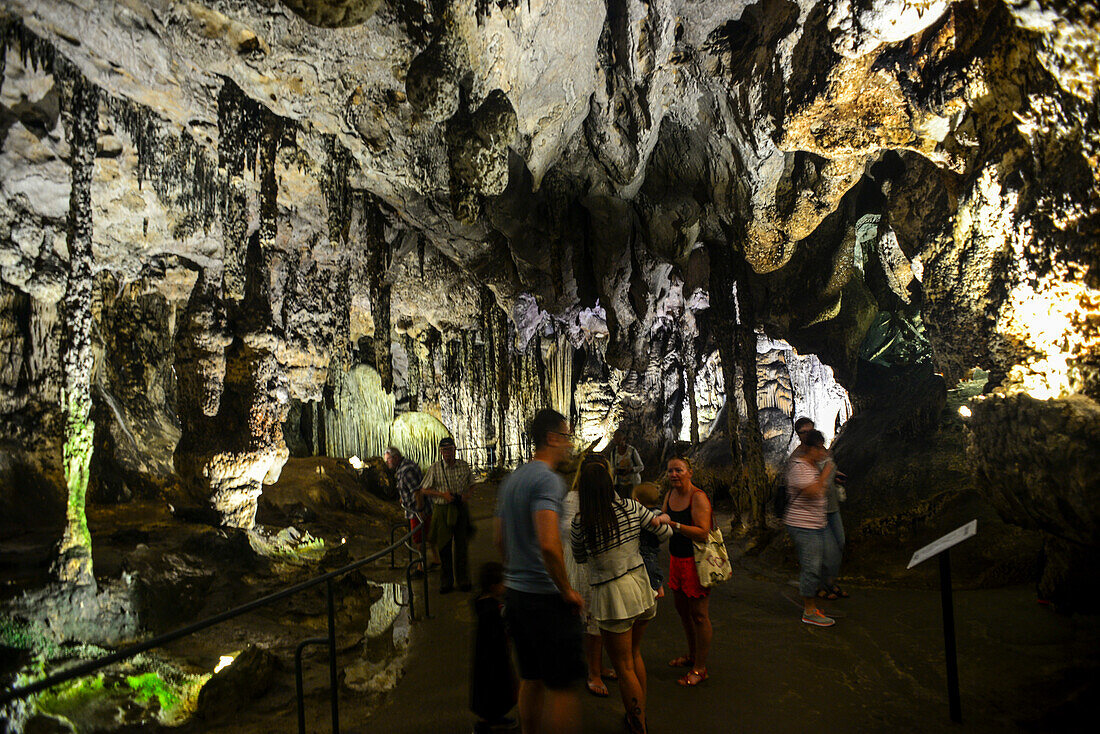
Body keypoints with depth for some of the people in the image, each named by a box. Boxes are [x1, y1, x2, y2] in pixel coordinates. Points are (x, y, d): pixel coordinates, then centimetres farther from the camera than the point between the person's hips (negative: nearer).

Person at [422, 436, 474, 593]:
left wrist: (467, 494, -6)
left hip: (461, 509, 1)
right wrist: (442, 494, -13)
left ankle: (463, 580, 18)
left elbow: (472, 484, 15)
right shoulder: (434, 468, -1)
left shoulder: (464, 466, 4)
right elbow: (423, 490, 0)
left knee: (462, 546, 5)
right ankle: (446, 583, 14)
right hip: (442, 511, -1)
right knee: (444, 548, 3)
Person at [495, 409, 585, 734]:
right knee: (563, 686, 0)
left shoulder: (511, 480, 12)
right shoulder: (548, 479, -17)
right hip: (546, 597, -9)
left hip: (515, 594, 9)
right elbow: (548, 544, -28)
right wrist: (567, 591, -17)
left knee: (531, 679, 18)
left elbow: (499, 537, 20)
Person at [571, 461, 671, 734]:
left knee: (624, 668, 9)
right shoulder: (630, 507, -7)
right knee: (634, 653, 25)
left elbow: (580, 558, 2)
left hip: (613, 597, -5)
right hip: (641, 586, 5)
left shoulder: (581, 522, -16)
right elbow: (665, 531, 3)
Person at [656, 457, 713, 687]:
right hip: (677, 559, 9)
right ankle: (692, 655, 40)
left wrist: (673, 524, -32)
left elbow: (702, 533, -27)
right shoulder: (670, 494, 6)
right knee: (682, 608, 21)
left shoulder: (698, 497, -19)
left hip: (696, 561, -9)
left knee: (699, 614, 0)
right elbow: (663, 523, 18)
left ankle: (700, 668, 12)